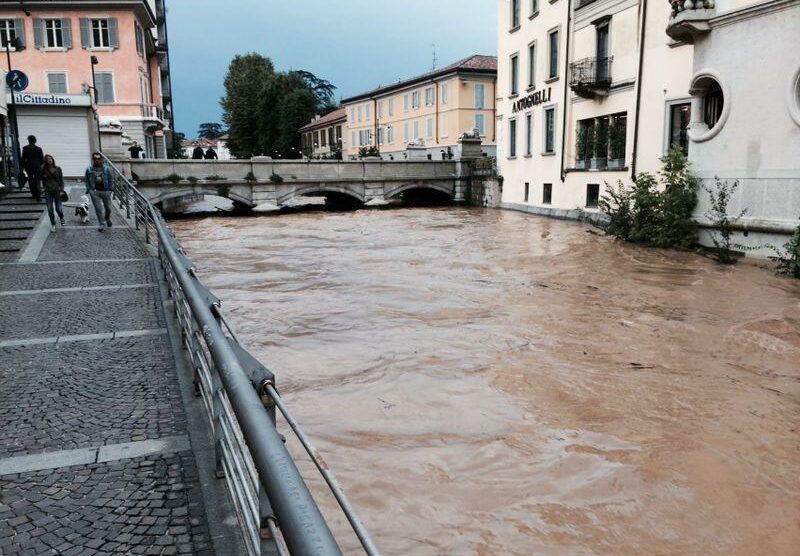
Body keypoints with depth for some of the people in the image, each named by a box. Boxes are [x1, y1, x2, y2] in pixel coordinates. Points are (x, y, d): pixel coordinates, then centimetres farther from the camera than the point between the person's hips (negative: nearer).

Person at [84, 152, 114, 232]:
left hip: (105, 191, 0)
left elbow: (110, 180, 9)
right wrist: (88, 189, 1)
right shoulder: (89, 170, 7)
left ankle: (107, 219, 37)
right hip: (95, 191, 0)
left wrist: (111, 188, 2)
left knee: (108, 207, 8)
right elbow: (87, 181, 12)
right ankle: (101, 224, 6)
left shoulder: (106, 169, 5)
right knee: (98, 208, -4)